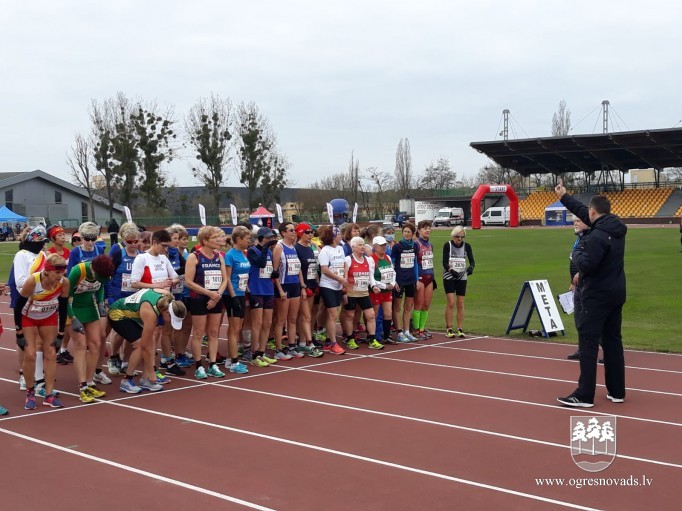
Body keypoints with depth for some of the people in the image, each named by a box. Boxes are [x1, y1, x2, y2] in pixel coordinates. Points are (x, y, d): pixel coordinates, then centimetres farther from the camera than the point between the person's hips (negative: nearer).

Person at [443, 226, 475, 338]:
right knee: (451, 303, -10)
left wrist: (470, 267, -26)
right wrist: (451, 270, -31)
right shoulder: (447, 245, -7)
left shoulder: (467, 246, 2)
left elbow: (472, 260, -3)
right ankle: (449, 329, -4)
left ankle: (460, 329, 10)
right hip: (449, 277, -3)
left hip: (462, 278, 3)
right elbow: (444, 262, -13)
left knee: (460, 304, 3)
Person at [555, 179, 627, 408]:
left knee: (588, 343, -6)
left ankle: (584, 395, -7)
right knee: (613, 341, 13)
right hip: (616, 294, 9)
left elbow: (585, 265, -25)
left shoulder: (597, 236, -21)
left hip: (596, 296, -9)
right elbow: (583, 212, 19)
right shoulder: (616, 229, 7)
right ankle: (617, 391, 19)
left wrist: (577, 252, -5)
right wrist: (564, 197, 27)